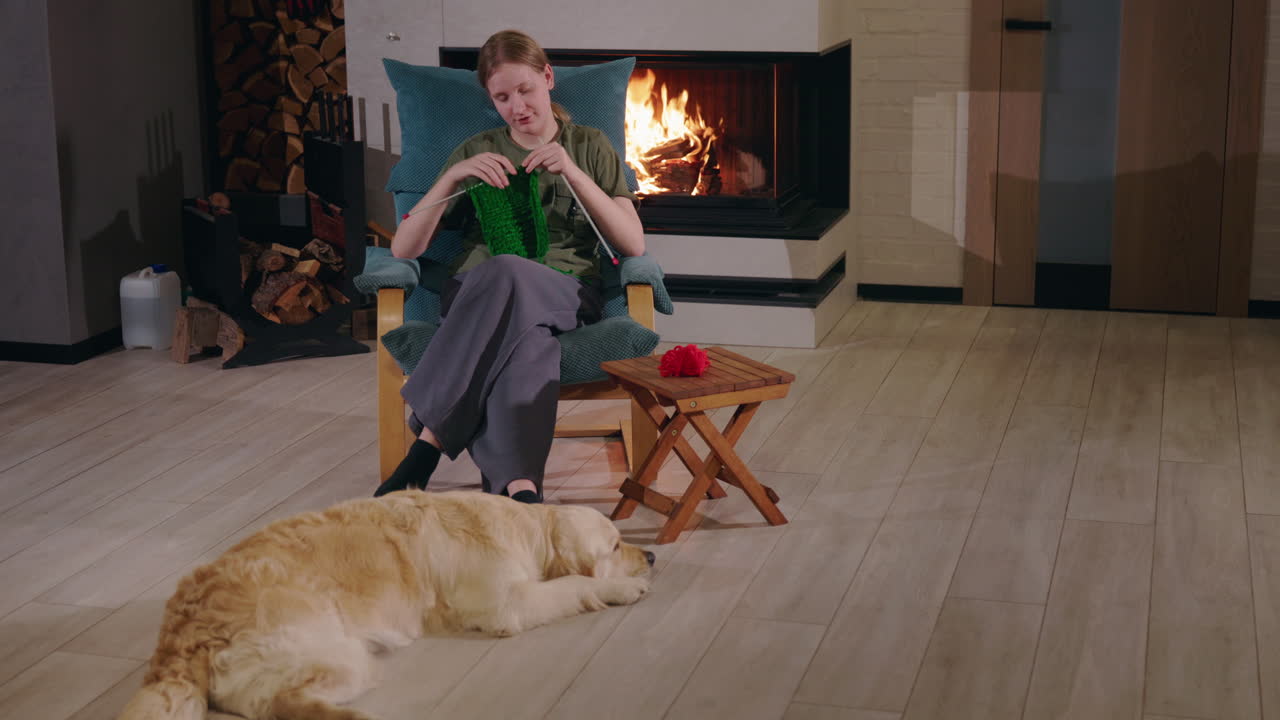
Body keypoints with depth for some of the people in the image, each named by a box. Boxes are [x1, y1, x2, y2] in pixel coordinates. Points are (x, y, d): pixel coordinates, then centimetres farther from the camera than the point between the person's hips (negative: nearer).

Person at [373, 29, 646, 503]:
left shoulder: (589, 147, 17)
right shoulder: (476, 152, 18)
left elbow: (633, 245, 4)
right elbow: (403, 249, 8)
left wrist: (573, 174, -8)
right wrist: (453, 177, -7)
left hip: (564, 294, -1)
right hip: (474, 292, 1)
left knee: (506, 272, -41)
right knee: (528, 341, -41)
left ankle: (429, 443, -44)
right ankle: (521, 490, -55)